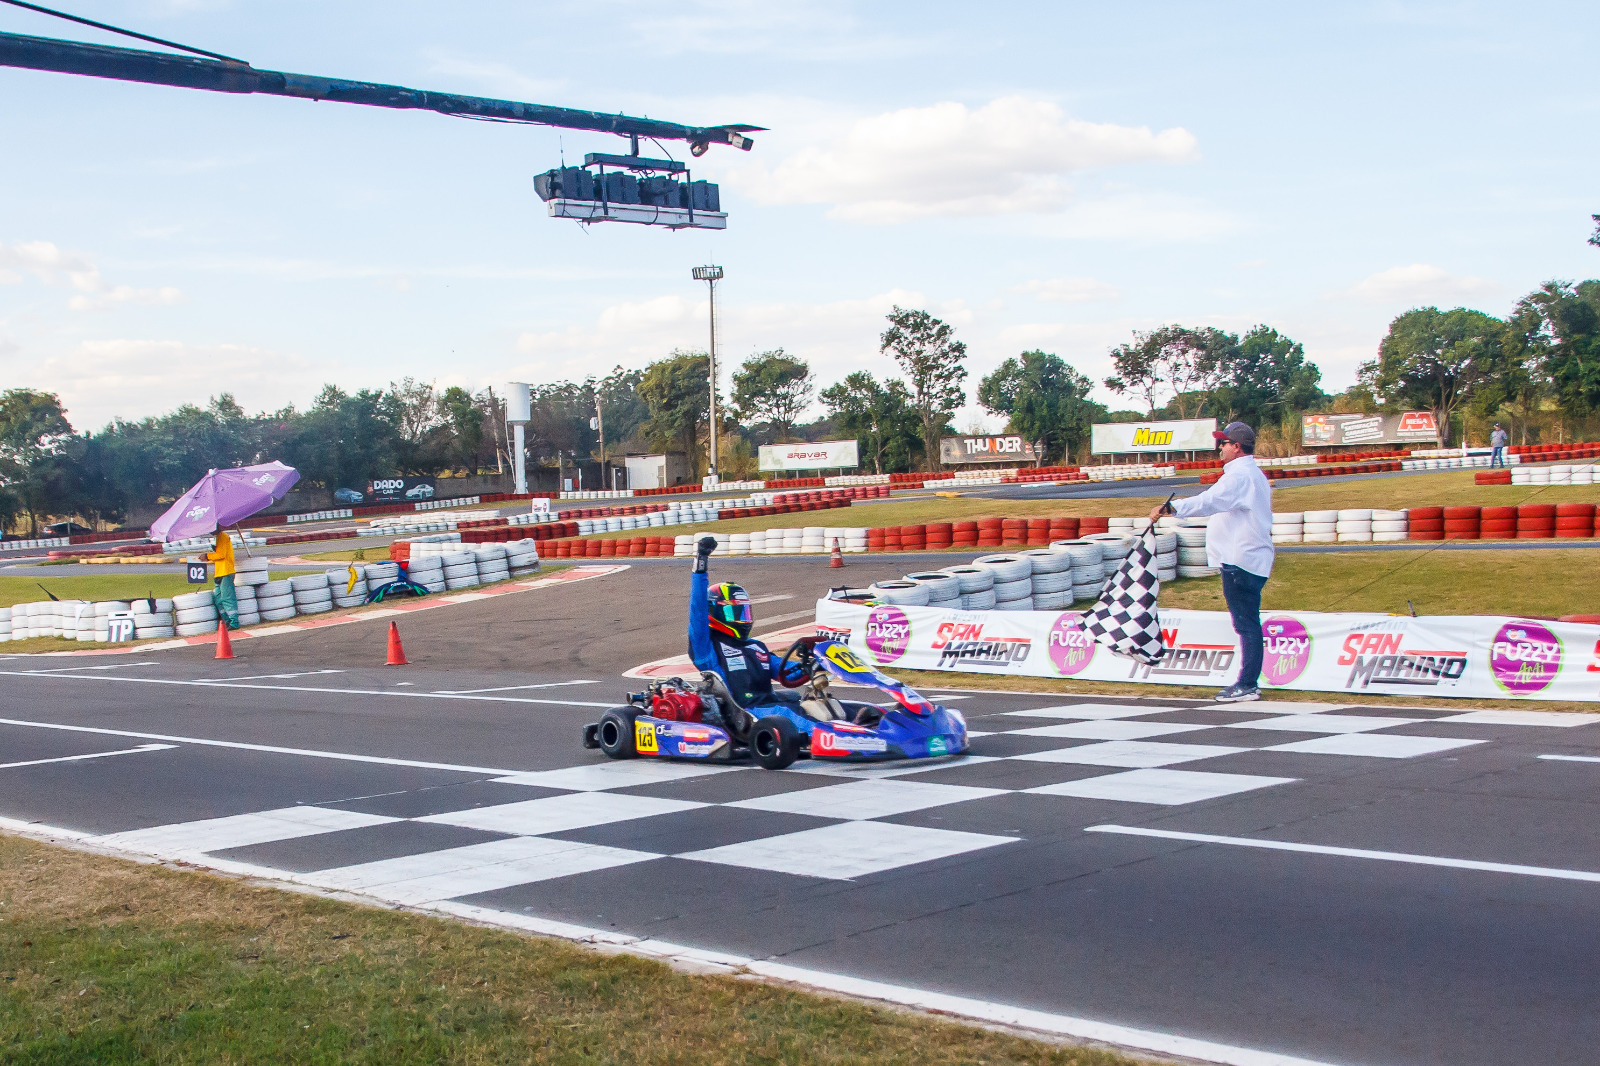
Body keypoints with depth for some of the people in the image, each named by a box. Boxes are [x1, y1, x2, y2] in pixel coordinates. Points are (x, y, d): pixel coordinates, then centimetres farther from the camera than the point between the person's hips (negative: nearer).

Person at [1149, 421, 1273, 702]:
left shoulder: (1239, 475, -14)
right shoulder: (1255, 475, 21)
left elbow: (1210, 501, -30)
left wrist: (1173, 508, -39)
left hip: (1239, 560, -11)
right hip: (1250, 559, 11)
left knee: (1246, 624, -9)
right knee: (1248, 624, 11)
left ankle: (1248, 685, -8)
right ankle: (1247, 683, 14)